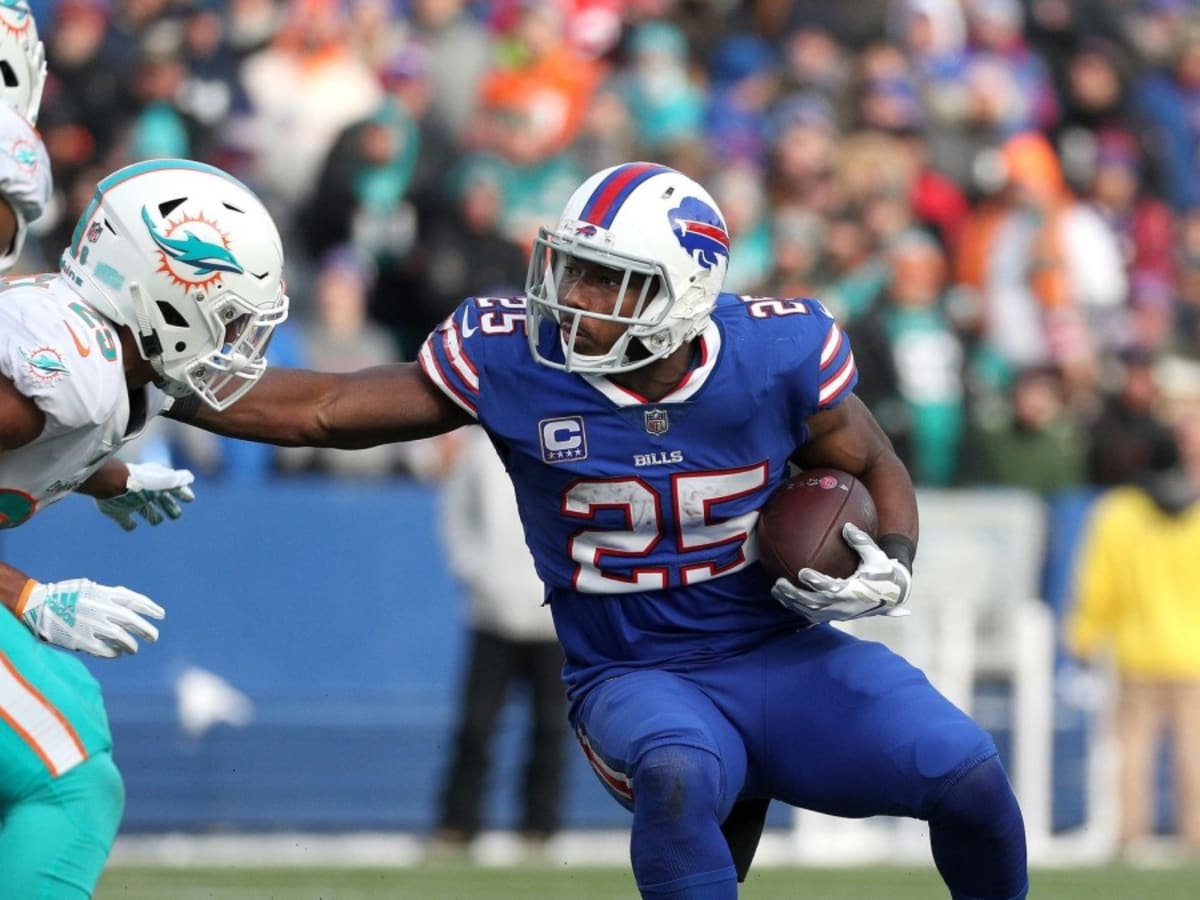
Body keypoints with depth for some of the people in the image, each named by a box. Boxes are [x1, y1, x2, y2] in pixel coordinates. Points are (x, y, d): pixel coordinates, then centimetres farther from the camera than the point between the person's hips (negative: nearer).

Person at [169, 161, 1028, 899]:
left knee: (965, 774, -17)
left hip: (780, 654, 2)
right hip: (636, 679, -2)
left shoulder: (780, 357, -11)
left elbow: (878, 472, 7)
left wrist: (889, 568, -14)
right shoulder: (512, 358, -13)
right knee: (678, 776, -37)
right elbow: (321, 409, -6)